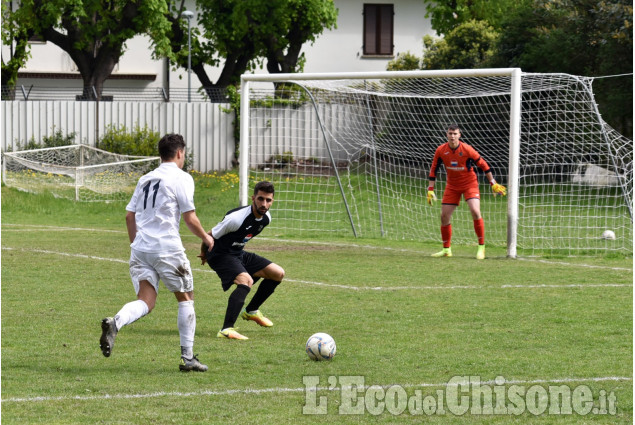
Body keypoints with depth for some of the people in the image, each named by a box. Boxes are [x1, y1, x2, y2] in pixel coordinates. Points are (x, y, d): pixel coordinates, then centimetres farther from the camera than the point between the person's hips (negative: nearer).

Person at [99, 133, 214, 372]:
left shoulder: (146, 179, 18)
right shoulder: (181, 178, -3)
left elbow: (130, 215, 18)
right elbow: (190, 218, -6)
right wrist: (206, 238, 12)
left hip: (140, 247, 5)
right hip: (167, 248, -5)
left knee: (145, 302, 0)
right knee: (186, 298, 11)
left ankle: (115, 323, -32)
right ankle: (187, 358, 12)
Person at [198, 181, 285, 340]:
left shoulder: (266, 218, -3)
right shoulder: (236, 218, -29)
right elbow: (210, 236, -16)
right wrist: (204, 254, 2)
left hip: (238, 254, 9)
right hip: (220, 255, -9)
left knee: (278, 273, 7)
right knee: (246, 280, -34)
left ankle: (251, 311, 25)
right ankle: (226, 330, -39)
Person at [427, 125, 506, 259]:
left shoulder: (467, 149, -18)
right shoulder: (441, 151, -9)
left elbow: (483, 165, -8)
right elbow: (433, 169, 2)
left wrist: (493, 184, -3)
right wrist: (430, 190, -1)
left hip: (469, 184, -4)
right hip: (452, 186, 4)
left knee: (475, 212, -22)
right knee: (444, 216, 0)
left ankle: (481, 247, -11)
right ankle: (446, 249, 17)